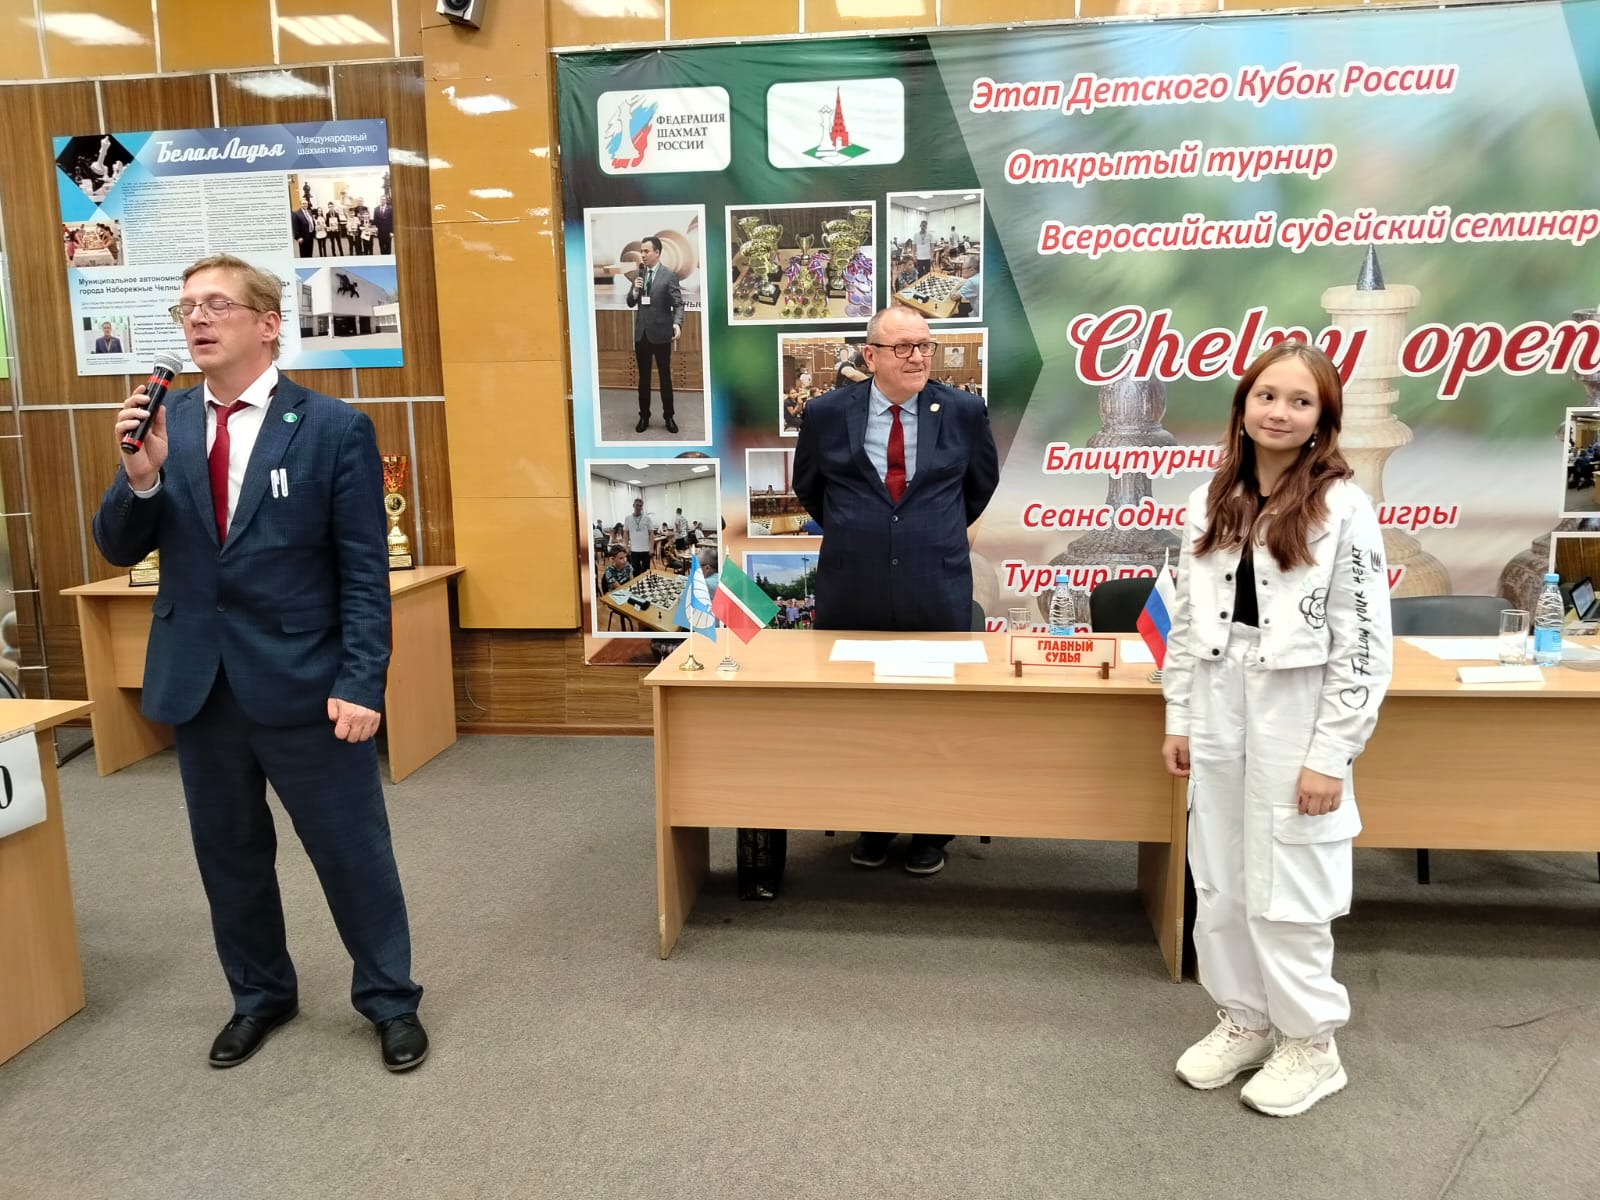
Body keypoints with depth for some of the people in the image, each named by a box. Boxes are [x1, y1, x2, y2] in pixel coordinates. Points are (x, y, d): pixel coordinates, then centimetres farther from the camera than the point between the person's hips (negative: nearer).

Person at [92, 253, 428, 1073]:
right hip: (197, 681, 5)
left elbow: (364, 571, -8)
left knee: (351, 849, 7)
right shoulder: (165, 420, 5)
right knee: (228, 852, 17)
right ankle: (259, 995, 38)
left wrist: (360, 682, -15)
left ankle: (389, 999, 26)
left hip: (301, 679, -4)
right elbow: (120, 551, 6)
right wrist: (142, 477, -14)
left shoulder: (334, 427, -7)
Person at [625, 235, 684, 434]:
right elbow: (630, 303, 10)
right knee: (643, 378, 10)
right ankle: (644, 416, 19)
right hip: (641, 334, 4)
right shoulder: (639, 275, 8)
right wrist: (635, 290, -11)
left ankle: (668, 417, 15)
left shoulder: (669, 276, -7)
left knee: (665, 377, 5)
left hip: (660, 334, -4)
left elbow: (678, 304, -11)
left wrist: (677, 323, -29)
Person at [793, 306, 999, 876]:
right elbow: (807, 485, 16)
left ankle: (932, 829, 27)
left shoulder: (963, 412, -1)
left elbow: (982, 481, 17)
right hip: (852, 594, 0)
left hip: (937, 595, 0)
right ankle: (871, 824, 29)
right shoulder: (828, 414, -2)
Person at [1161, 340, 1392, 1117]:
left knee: (1286, 893, 4)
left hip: (1295, 726, -5)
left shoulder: (1343, 509, -10)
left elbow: (1364, 645, -11)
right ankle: (1243, 1019, 33)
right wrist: (1178, 718, 8)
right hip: (1218, 721, 5)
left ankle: (1310, 1043, 25)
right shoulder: (1211, 503, 6)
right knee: (1218, 884, 14)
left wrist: (1331, 754, -13)